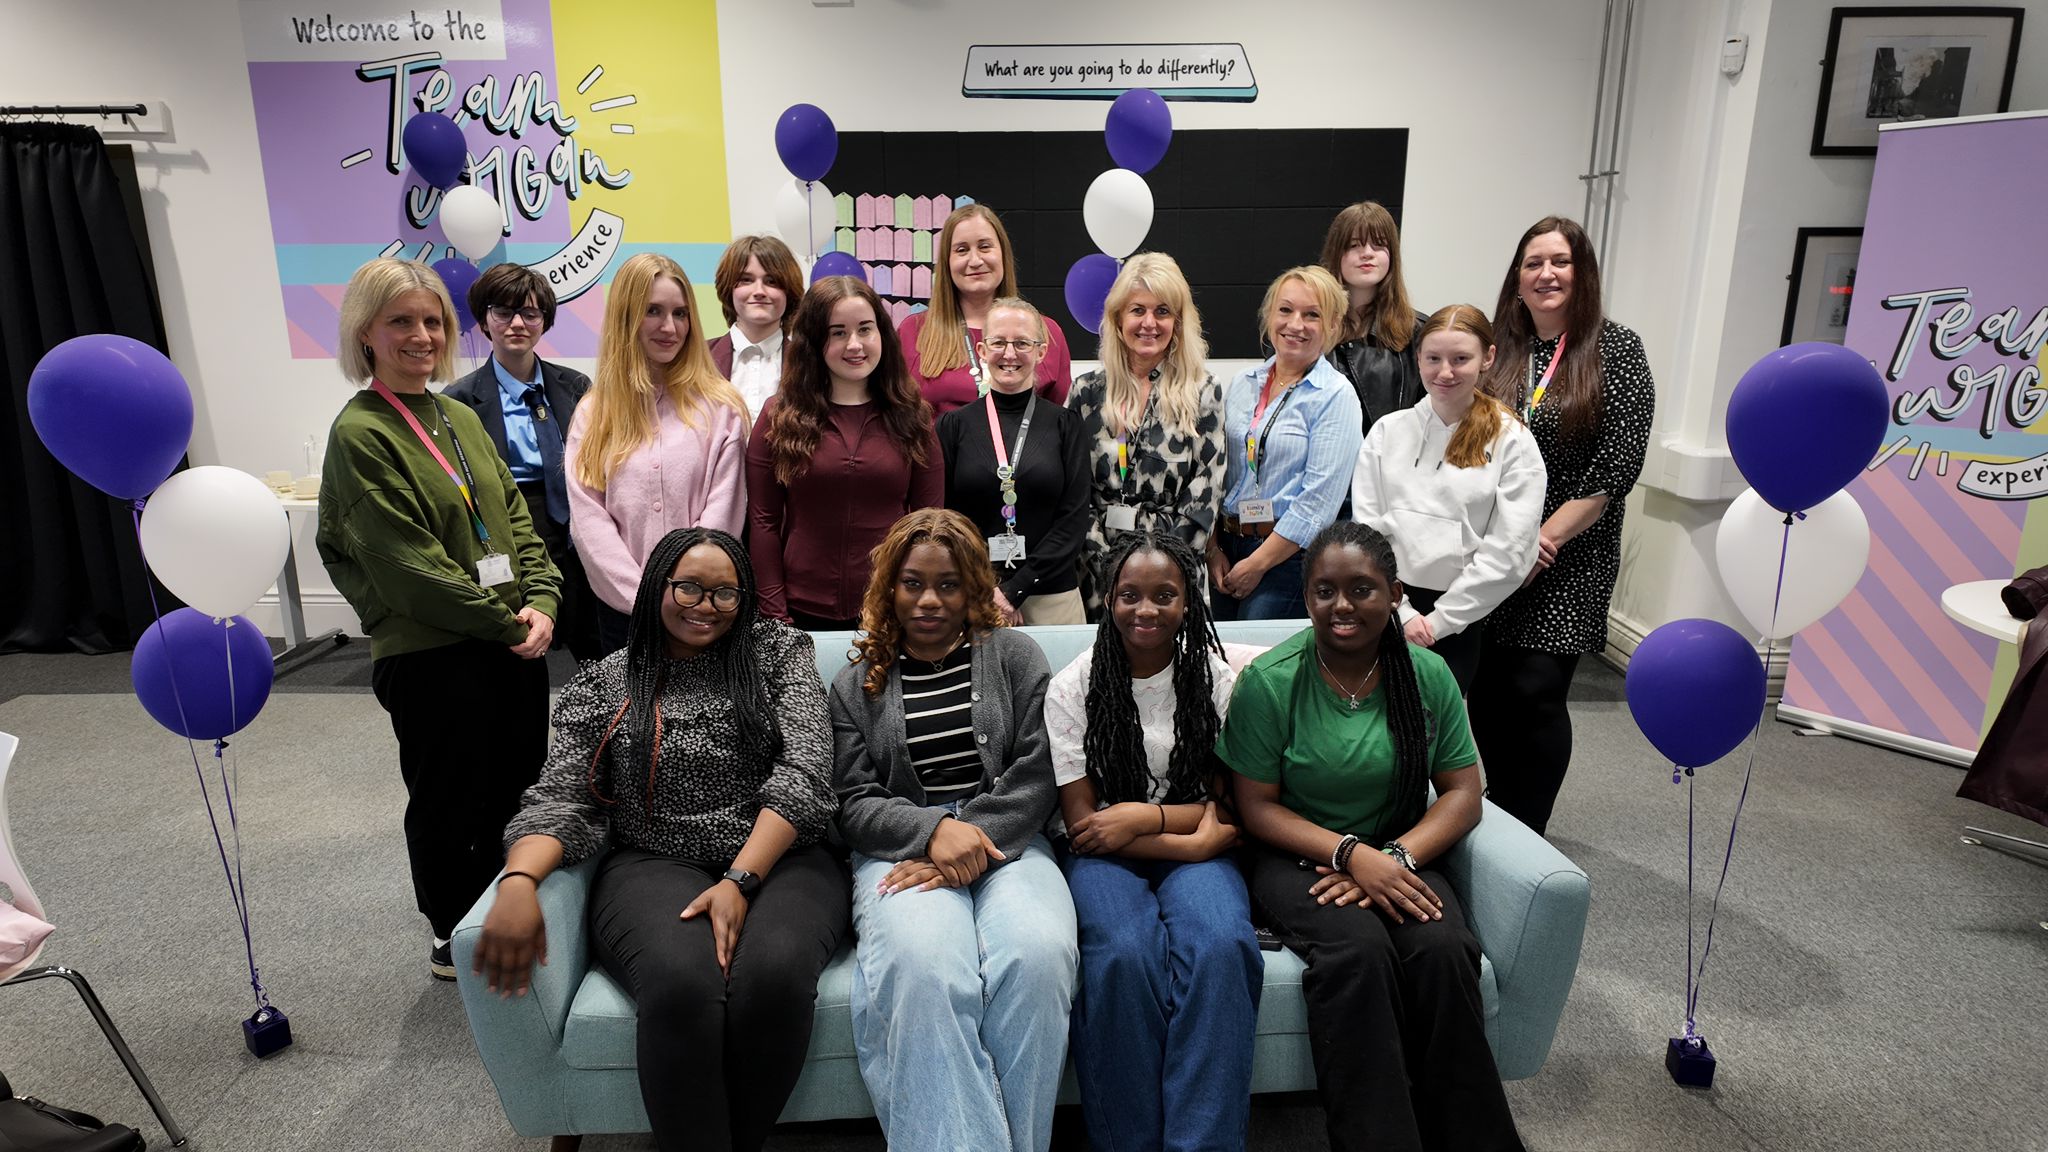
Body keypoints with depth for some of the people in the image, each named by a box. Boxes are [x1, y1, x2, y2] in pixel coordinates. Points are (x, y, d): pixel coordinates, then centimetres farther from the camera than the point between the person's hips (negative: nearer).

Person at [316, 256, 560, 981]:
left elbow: (515, 517, 10)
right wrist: (508, 623, -14)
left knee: (518, 785, 17)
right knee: (451, 801, 9)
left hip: (513, 644, 7)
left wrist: (542, 601, -5)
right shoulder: (360, 434, -12)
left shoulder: (462, 419, 11)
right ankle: (455, 941, 30)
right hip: (431, 656, -7)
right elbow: (406, 562, -17)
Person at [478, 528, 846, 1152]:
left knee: (774, 972, -33)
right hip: (654, 868, 0)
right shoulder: (602, 686, 14)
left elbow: (805, 769, -1)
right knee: (681, 982, -34)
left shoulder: (779, 651, 11)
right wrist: (518, 881, -18)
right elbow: (561, 798, 5)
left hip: (777, 862, 0)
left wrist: (740, 882, -14)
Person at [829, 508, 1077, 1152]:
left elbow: (1037, 772, 4)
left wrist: (972, 841, -12)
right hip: (900, 850, 0)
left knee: (1036, 954, -33)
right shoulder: (856, 685, 17)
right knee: (924, 967, -35)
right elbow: (854, 804, 8)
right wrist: (935, 830, -13)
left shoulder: (1014, 656, 15)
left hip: (1006, 841, 0)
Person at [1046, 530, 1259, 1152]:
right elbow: (1082, 822, -5)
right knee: (1126, 954, -32)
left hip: (1195, 850, 1)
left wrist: (1144, 816, -13)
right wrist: (1189, 840, -14)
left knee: (1221, 944, -31)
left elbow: (1228, 809, 3)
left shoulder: (1215, 680, 3)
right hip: (1104, 856, -1)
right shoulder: (1073, 687, -1)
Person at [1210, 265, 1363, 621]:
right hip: (1227, 544, 5)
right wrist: (1213, 550, 2)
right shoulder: (1243, 384, 10)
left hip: (1291, 556, -5)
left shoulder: (1335, 396, -7)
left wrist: (1257, 564, -13)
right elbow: (1217, 474, 11)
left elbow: (1319, 501, -14)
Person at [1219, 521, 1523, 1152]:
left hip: (1398, 854, 3)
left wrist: (1396, 857, -16)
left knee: (1445, 949, -27)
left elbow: (1462, 793, 2)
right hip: (1299, 856, -2)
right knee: (1357, 948, -31)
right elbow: (1258, 808, -6)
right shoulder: (1269, 681, -8)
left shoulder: (1428, 674, 1)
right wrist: (1351, 852, -21)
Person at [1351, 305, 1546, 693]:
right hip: (1387, 613, 2)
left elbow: (1507, 552, -8)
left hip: (1459, 621, -1)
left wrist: (1437, 621, -10)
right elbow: (1367, 531, -1)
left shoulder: (1513, 443, -3)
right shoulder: (1388, 431, 3)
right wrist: (1402, 613, -8)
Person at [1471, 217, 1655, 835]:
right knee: (1488, 689, 6)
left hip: (1568, 559, -3)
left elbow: (1616, 466, -9)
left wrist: (1545, 539, -13)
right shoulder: (1499, 351, 8)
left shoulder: (1616, 350, -3)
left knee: (1537, 692, -6)